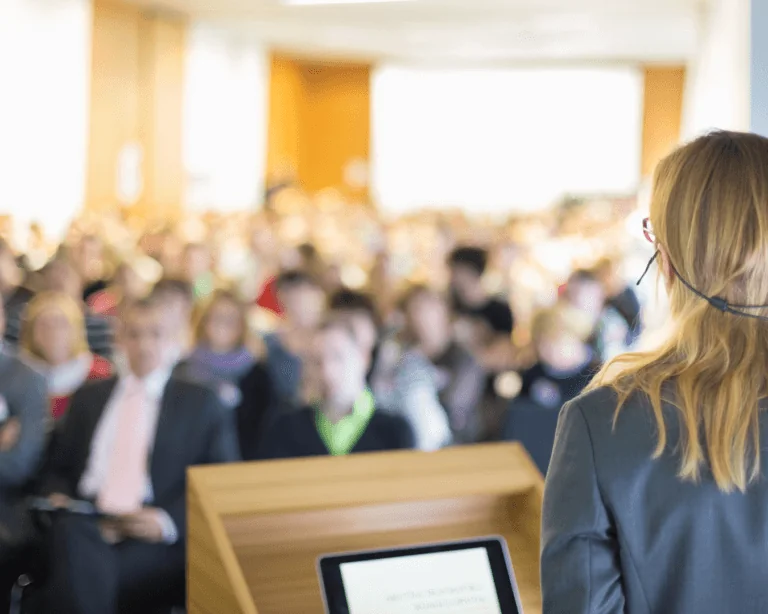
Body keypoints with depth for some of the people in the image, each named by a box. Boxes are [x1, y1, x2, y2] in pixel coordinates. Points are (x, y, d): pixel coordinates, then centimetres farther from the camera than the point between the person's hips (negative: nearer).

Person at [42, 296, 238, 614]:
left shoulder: (200, 401, 15)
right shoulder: (88, 397, 25)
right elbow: (60, 469, 26)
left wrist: (167, 521, -10)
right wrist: (56, 498, 1)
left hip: (156, 539, -3)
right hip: (84, 525, 3)